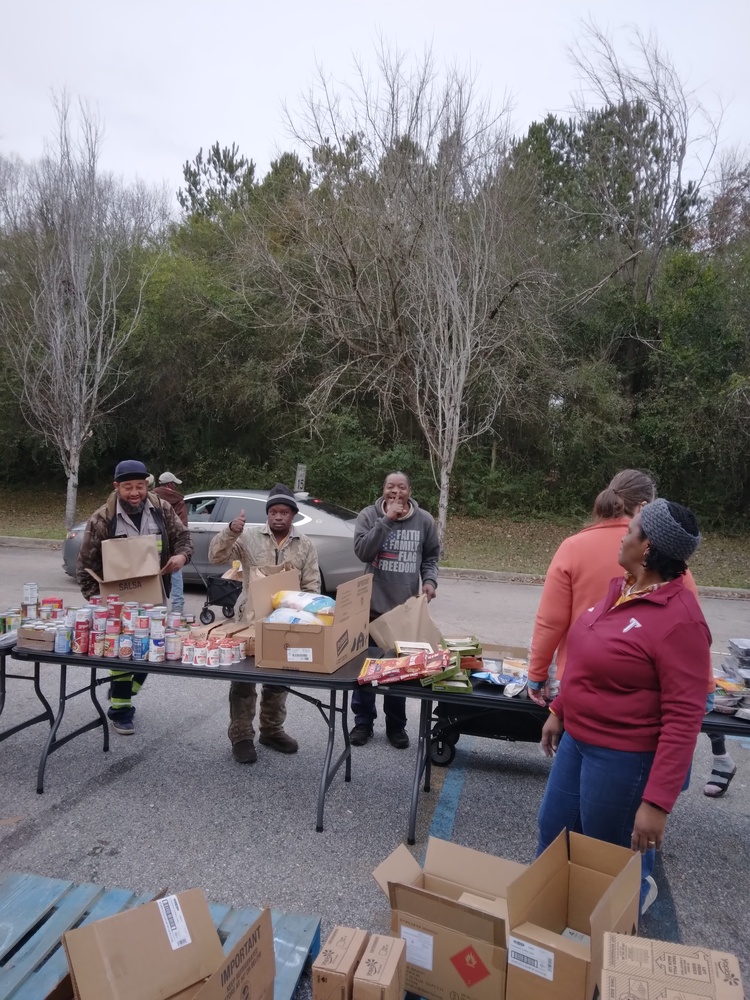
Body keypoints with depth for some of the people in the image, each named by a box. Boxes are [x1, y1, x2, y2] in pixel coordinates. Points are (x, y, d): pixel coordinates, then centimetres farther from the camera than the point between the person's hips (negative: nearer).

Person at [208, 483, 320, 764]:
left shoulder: (305, 545, 3)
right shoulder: (249, 536, -4)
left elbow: (312, 586, 3)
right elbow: (216, 556, -10)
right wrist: (230, 532, -26)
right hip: (250, 620, -3)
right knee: (243, 678, 1)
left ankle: (271, 730, 31)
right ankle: (241, 737, 14)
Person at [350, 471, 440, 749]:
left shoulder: (424, 520, 3)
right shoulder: (369, 516, -3)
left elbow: (431, 557, 12)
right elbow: (362, 551, -15)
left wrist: (430, 581, -7)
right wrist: (386, 520, -19)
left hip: (406, 607, 1)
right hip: (372, 605, -1)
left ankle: (396, 725, 24)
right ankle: (363, 722, 25)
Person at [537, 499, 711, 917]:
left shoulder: (680, 619, -25)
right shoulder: (621, 589, 1)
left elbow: (684, 719, -25)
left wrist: (658, 801, -26)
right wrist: (559, 711, 20)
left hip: (625, 756, -8)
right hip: (578, 738, 8)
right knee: (554, 833, 22)